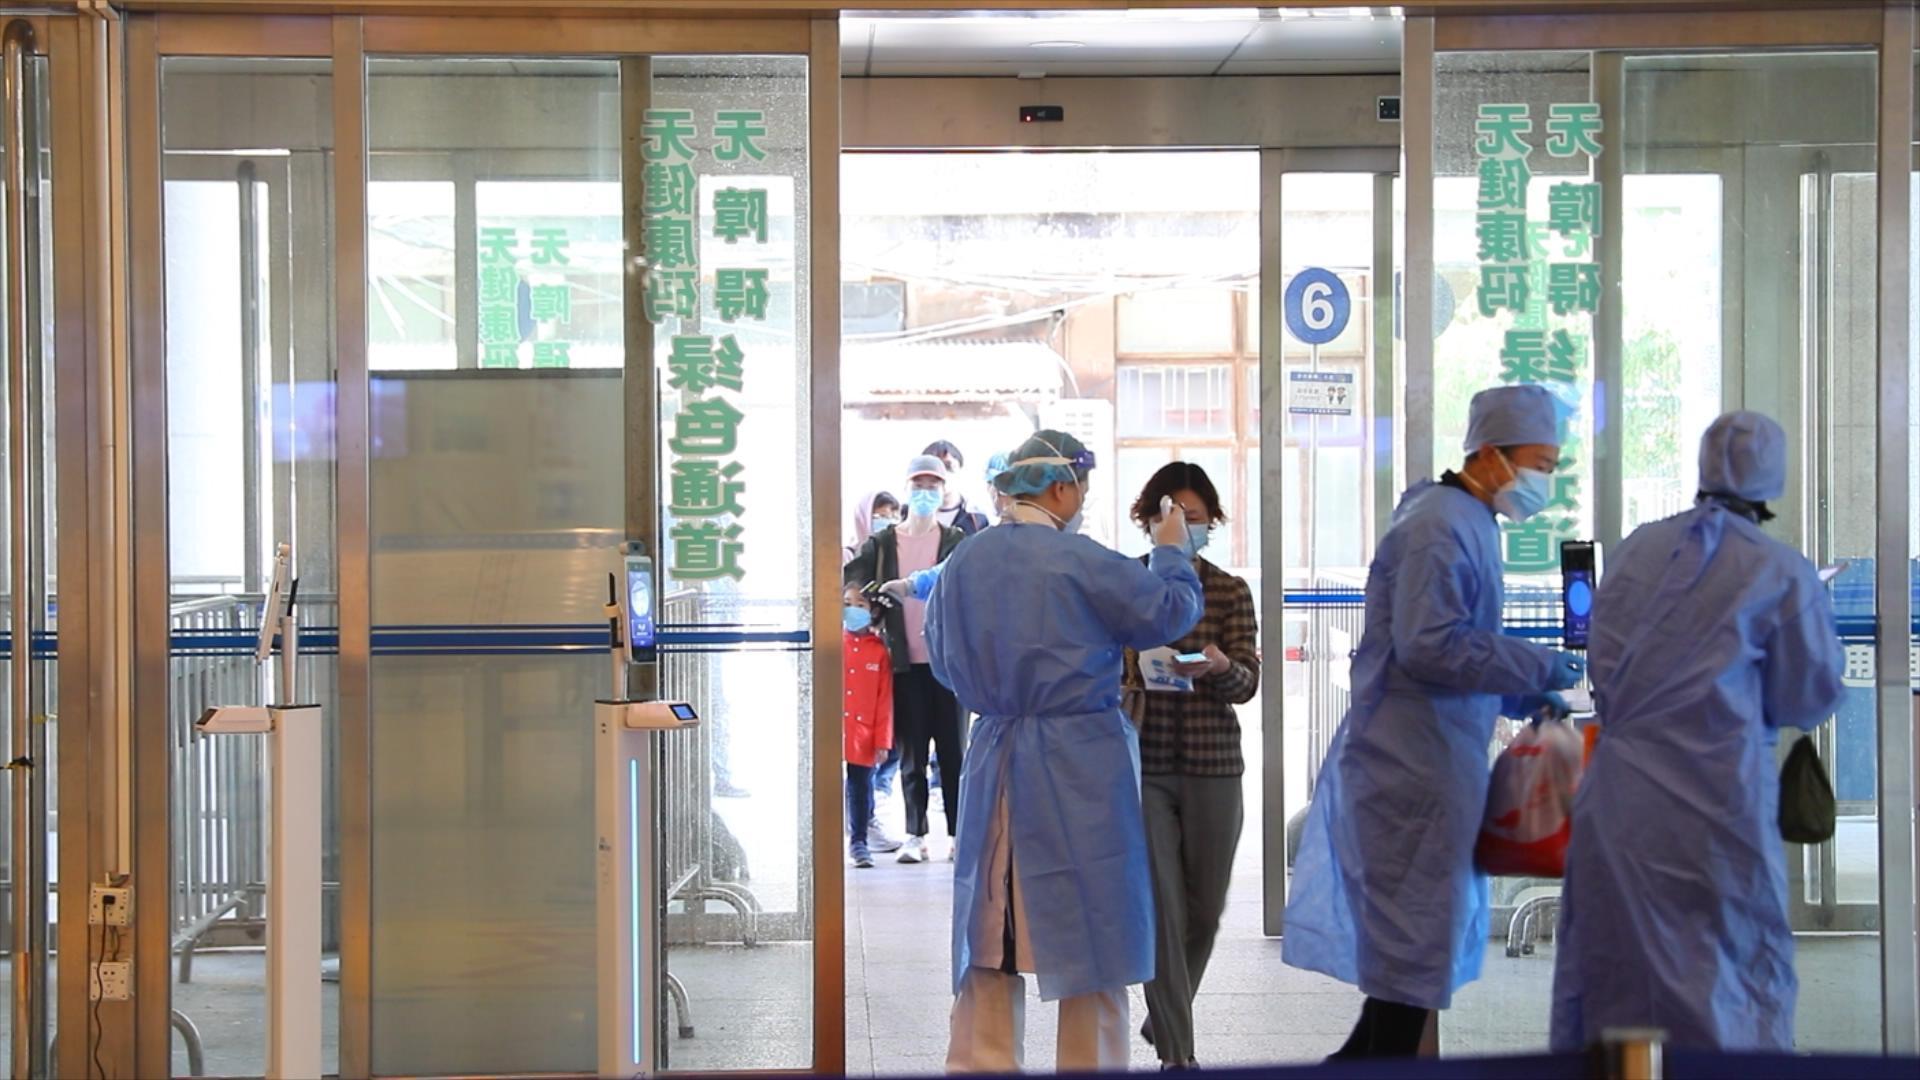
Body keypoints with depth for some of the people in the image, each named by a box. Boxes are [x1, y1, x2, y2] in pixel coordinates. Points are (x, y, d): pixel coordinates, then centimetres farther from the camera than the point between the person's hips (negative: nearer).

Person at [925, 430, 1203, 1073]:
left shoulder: (962, 562, 4)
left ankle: (979, 1065, 13)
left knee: (990, 933, 11)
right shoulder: (1079, 560, -13)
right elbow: (1169, 612, -5)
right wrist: (1171, 554, 12)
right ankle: (1091, 1065, 11)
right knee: (1090, 927, 5)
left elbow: (943, 660, 15)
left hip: (992, 763, 6)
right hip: (1078, 764, -5)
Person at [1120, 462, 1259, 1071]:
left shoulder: (1230, 592, 4)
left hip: (1212, 767, 2)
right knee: (1161, 908, -7)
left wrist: (1220, 666, -25)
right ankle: (1177, 1052, 0)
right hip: (1142, 765, -2)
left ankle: (1166, 1017, 36)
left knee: (1205, 909, 11)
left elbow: (1248, 683, -5)